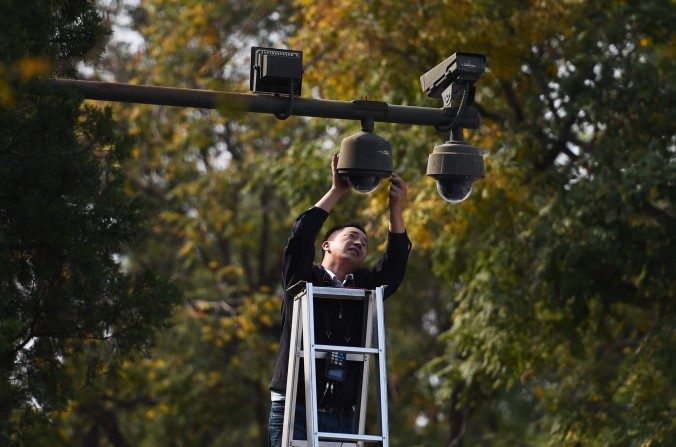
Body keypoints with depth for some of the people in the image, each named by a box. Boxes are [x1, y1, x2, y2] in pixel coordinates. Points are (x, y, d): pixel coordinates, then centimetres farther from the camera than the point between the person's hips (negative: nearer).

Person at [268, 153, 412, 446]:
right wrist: (337, 191, -9)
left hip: (342, 417, 4)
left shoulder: (363, 288, 16)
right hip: (295, 412, -4)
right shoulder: (303, 279, 6)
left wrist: (396, 208, -10)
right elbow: (301, 236, -11)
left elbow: (395, 264, 1)